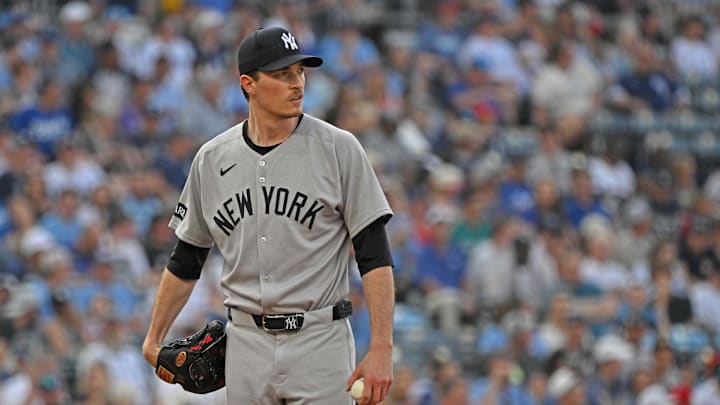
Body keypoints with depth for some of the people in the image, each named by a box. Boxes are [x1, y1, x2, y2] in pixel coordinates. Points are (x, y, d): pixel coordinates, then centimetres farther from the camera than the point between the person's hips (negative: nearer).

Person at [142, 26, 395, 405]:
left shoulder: (339, 148, -4)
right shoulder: (212, 159, 7)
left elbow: (374, 255, -7)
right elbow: (186, 259, 17)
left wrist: (381, 348, -15)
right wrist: (154, 339, 13)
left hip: (319, 342, -4)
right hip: (246, 342, 4)